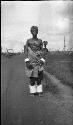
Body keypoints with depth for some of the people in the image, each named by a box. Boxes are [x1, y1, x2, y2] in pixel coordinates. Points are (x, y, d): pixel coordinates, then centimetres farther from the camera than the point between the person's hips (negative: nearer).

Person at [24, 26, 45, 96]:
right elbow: (26, 51, 2)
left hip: (38, 60, 1)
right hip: (31, 61, -1)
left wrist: (41, 61, -4)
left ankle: (39, 91, 9)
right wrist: (27, 61, -7)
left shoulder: (40, 41, 6)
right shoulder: (28, 41, 3)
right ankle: (32, 91, 10)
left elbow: (41, 51, 5)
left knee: (39, 76, -1)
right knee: (32, 77, 1)